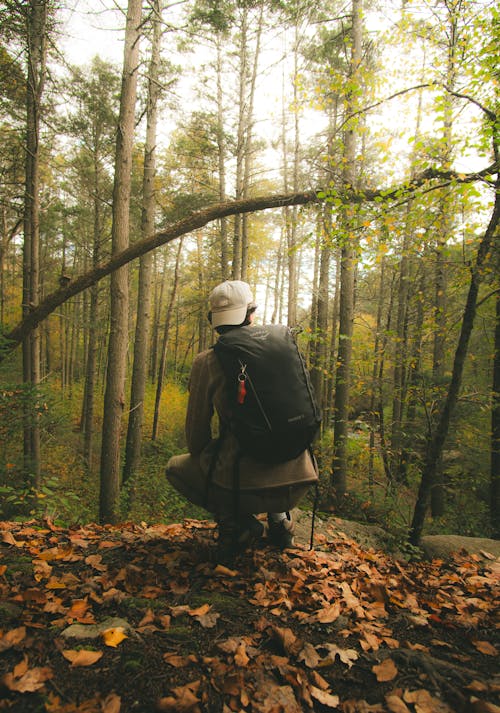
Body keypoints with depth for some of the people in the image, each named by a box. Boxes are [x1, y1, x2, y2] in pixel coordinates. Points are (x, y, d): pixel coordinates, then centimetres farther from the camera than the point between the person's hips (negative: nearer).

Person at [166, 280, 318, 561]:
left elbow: (197, 434, 2)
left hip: (242, 486, -4)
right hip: (297, 485, 5)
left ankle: (236, 522, 7)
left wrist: (203, 460, 25)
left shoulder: (207, 362, -5)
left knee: (176, 467, 24)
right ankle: (280, 519, 22)